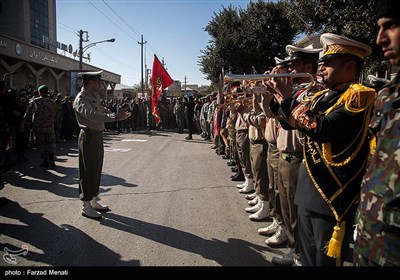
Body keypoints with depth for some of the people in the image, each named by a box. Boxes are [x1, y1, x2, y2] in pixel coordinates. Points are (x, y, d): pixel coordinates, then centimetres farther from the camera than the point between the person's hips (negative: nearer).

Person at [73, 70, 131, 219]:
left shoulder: (94, 96, 13)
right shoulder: (81, 99, -16)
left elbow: (103, 110, 15)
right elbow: (92, 115, -33)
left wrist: (118, 115, -2)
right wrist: (114, 117, -39)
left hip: (97, 136, 9)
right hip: (88, 137, -9)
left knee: (96, 170, 16)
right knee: (88, 171, -2)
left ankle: (93, 201, 30)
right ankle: (86, 207, 10)